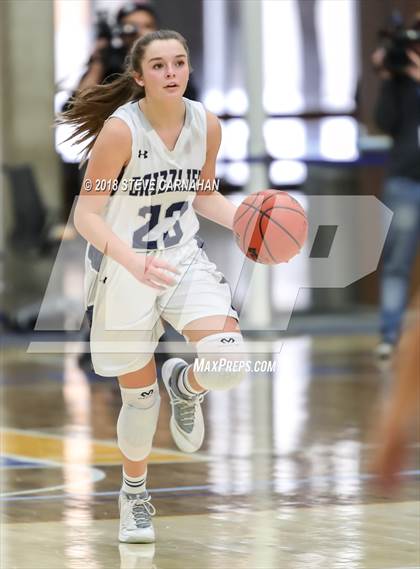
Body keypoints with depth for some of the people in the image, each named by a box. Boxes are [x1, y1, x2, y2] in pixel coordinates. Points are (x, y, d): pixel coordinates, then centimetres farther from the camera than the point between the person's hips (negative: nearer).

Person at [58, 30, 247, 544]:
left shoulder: (206, 125, -6)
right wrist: (132, 259, -34)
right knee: (140, 396, 7)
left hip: (184, 259, 3)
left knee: (228, 360, -21)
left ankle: (184, 385, 17)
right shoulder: (121, 129, -21)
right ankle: (134, 493, 35)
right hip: (123, 270, -3)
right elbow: (86, 215, -19)